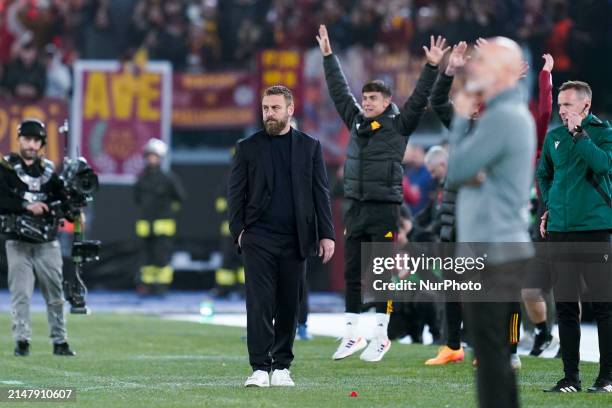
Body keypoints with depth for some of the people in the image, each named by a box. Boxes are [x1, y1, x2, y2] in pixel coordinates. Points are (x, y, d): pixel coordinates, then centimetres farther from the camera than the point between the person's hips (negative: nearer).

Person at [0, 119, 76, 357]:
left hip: (47, 243, 3)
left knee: (55, 294, 5)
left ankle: (60, 342, 11)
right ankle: (21, 341, -3)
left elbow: (63, 203, 8)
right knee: (20, 293, -6)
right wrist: (27, 206, -20)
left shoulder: (48, 170, 10)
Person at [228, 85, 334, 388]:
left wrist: (326, 234, 1)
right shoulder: (248, 147, 6)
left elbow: (321, 192, 8)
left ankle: (282, 367, 12)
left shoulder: (310, 147, 9)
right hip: (259, 238, -1)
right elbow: (235, 192, 6)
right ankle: (260, 368, -9)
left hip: (295, 239, 1)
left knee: (288, 305, 4)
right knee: (259, 303, -8)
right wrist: (238, 230, -5)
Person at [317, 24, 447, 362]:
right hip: (355, 207, 5)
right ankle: (352, 335, 13)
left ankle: (381, 337, 2)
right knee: (351, 273, 6)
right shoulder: (356, 121, 12)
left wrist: (431, 68, -17)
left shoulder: (399, 125, 0)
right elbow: (339, 90, 18)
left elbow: (419, 99, -8)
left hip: (384, 208, -5)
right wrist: (328, 56, 20)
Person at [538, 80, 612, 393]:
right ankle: (571, 377, 13)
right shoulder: (554, 137, 12)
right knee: (565, 306, 6)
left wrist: (578, 133, -18)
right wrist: (548, 206, 14)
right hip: (559, 230, 5)